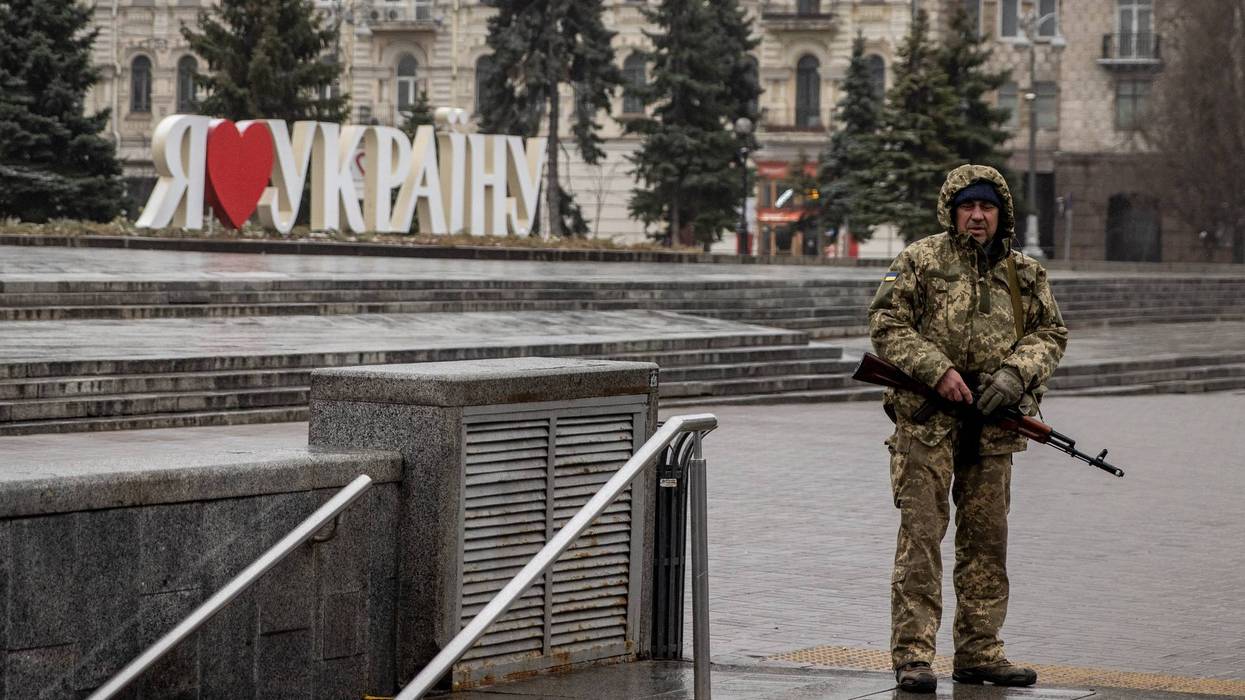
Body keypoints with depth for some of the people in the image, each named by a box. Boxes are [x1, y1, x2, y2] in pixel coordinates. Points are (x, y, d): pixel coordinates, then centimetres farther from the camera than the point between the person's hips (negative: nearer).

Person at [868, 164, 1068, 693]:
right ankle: (912, 655, -5)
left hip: (993, 424, 4)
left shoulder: (1025, 274, 11)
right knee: (921, 535, -7)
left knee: (986, 538, 9)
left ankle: (979, 651, 18)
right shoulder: (919, 262, -1)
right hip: (927, 418, -4)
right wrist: (937, 369, -16)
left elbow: (1050, 332, 13)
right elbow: (885, 323, -6)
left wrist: (1016, 372, -6)